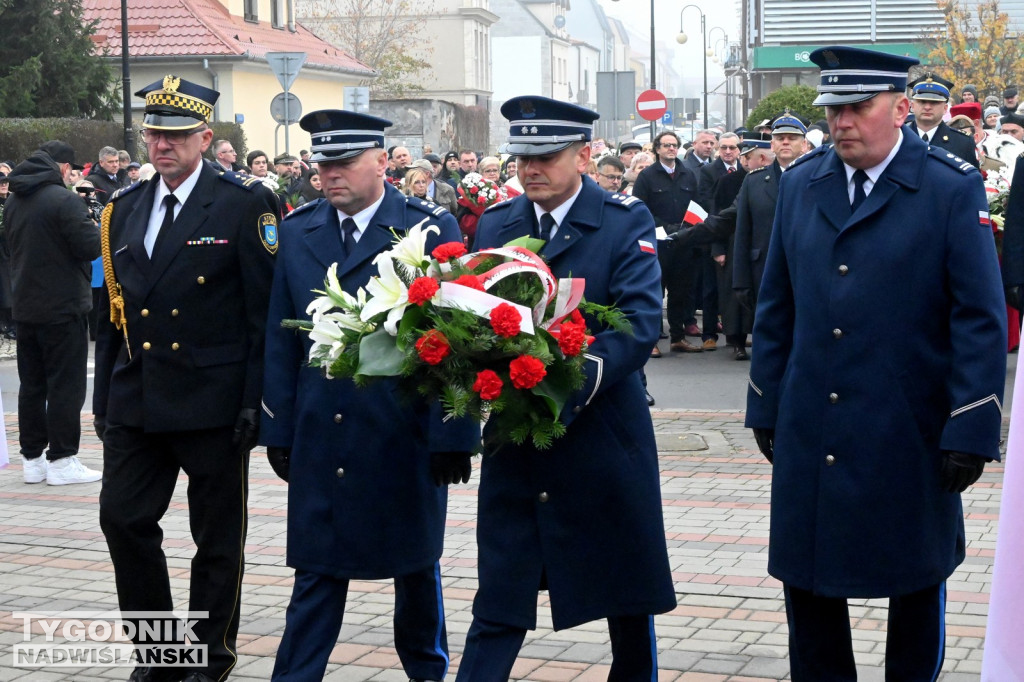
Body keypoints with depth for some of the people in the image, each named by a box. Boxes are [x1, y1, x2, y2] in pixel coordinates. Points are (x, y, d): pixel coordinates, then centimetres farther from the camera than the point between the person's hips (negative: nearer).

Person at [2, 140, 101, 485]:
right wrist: (96, 228, 1)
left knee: (32, 384, 13)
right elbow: (90, 247, -18)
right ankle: (62, 460, 1)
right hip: (64, 306, -7)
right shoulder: (64, 200, -16)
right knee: (66, 385, -1)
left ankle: (32, 458, 17)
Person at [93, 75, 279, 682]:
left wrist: (256, 401, -13)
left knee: (218, 538, 7)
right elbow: (114, 312, 14)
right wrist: (104, 398, 12)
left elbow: (264, 312, -9)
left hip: (213, 402, -5)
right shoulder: (123, 209, 10)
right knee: (123, 518, 3)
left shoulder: (245, 204, -7)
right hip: (136, 400, 5)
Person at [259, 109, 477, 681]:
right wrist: (280, 431, 5)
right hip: (321, 436, 2)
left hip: (405, 435, -2)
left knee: (416, 563, 14)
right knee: (317, 569, 5)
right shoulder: (298, 231, 7)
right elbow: (281, 341, 8)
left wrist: (453, 434, -11)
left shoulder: (431, 229, -5)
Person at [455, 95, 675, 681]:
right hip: (514, 447, 3)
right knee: (498, 610, 4)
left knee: (628, 599, 13)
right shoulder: (496, 225, 8)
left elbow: (640, 323, -16)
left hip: (602, 440, -2)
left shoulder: (627, 222, -5)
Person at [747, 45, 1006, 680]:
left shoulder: (954, 188, -7)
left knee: (916, 581, 12)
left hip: (909, 437, -3)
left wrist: (970, 432, -13)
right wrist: (765, 409, 10)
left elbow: (981, 322, -9)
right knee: (807, 581, 8)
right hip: (809, 433, 4)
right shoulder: (800, 184, 6)